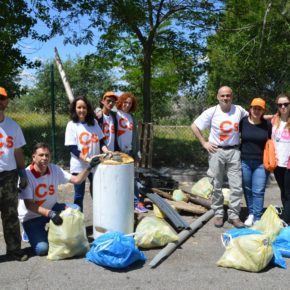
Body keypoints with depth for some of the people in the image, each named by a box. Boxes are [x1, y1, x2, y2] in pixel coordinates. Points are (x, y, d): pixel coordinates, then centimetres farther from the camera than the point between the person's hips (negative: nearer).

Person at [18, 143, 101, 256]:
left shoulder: (54, 169, -6)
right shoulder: (26, 175, -22)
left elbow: (76, 180, -7)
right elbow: (29, 205, -26)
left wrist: (89, 167, -22)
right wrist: (49, 213, -40)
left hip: (51, 208, 5)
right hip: (32, 217, -5)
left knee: (75, 209, -20)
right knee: (42, 249, -23)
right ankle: (32, 233, 12)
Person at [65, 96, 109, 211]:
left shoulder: (94, 122, 5)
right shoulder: (71, 125, -6)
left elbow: (101, 140, 9)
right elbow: (72, 148, -11)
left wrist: (106, 151, -11)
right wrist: (84, 157, -27)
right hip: (79, 166, -3)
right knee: (79, 195, 7)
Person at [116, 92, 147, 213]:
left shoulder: (132, 117, 12)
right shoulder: (115, 114, -4)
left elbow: (135, 136, 14)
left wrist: (137, 152, 12)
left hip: (129, 151, 5)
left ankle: (136, 202, 11)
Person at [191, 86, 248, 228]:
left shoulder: (239, 110, 0)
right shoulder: (211, 112, -5)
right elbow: (194, 126, 0)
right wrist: (204, 143, -4)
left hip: (234, 151, 1)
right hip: (216, 151, -1)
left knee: (237, 186, 1)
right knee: (216, 186, 7)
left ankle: (234, 215, 13)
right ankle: (218, 214, 21)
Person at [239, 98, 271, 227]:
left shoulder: (267, 124, -2)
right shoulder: (243, 122, -3)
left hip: (261, 163, -1)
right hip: (244, 162, 1)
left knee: (258, 191, -3)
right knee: (247, 190, 11)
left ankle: (257, 218, 6)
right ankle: (251, 214, 26)